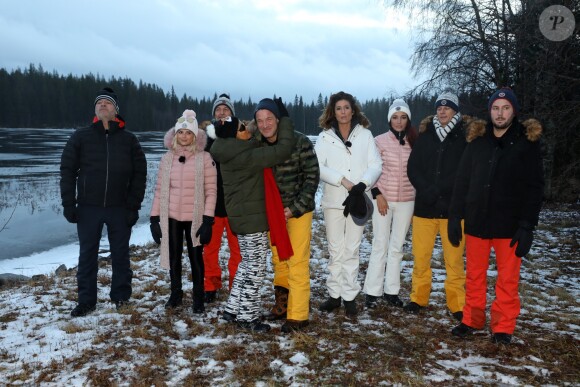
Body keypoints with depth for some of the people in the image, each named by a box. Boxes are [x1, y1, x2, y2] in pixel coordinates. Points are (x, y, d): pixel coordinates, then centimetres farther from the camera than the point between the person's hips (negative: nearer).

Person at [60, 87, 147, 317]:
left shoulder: (129, 140, 3)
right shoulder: (80, 137, 5)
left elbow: (140, 174, 0)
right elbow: (67, 171, 3)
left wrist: (134, 206, -7)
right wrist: (68, 204, -5)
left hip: (120, 209, -1)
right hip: (88, 207, 1)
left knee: (120, 254, 9)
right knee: (87, 255, 7)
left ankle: (121, 296, 23)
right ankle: (86, 300, 18)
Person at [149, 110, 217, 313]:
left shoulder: (204, 158, -6)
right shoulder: (167, 158, 4)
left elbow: (211, 191, -7)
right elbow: (159, 190, 6)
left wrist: (208, 220, -13)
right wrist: (154, 218, 1)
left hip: (195, 218, -3)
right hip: (171, 217, 3)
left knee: (195, 258, 8)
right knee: (174, 257, 14)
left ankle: (198, 298, 23)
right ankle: (176, 293, 32)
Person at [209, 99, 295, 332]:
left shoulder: (232, 154, 6)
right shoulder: (244, 156, -23)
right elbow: (282, 150, -26)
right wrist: (284, 120, -14)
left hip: (241, 217, 10)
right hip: (252, 218, -10)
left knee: (248, 264, 20)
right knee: (256, 268, 3)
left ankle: (233, 309, 28)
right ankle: (247, 317, 14)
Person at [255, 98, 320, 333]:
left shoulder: (300, 142, -15)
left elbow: (312, 177, -11)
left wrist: (296, 208, -16)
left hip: (298, 210, -5)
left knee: (297, 263, -4)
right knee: (278, 260, 15)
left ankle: (297, 316, 6)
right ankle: (282, 304, 32)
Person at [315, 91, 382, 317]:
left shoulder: (365, 135, 6)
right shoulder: (325, 137, 6)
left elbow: (376, 165, -1)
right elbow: (318, 167, -5)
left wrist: (362, 184, -17)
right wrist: (343, 181, -15)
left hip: (357, 200, 0)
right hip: (333, 200, 1)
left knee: (351, 250, 2)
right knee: (335, 250, 7)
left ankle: (349, 296, 12)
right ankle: (335, 294, 18)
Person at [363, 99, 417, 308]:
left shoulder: (414, 142, 4)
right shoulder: (380, 141, -3)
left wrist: (417, 200, 10)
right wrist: (377, 194, -9)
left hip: (406, 201, 3)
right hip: (383, 200, -3)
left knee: (397, 246, 9)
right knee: (380, 245, 0)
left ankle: (391, 290, 18)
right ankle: (372, 291, 9)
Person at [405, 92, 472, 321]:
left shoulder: (465, 136, 1)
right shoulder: (425, 135, 8)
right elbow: (413, 167, 3)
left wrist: (438, 190, -15)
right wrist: (426, 191, -12)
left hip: (453, 207, -2)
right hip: (424, 207, 2)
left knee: (454, 259, 1)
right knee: (420, 256, 7)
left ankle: (457, 304, 14)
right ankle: (418, 298, 22)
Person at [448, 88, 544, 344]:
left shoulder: (526, 142, 0)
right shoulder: (477, 141, 7)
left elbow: (534, 188, -4)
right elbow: (462, 182, 9)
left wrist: (527, 226, -11)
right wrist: (455, 216, 3)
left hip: (509, 224, -2)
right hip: (476, 222, 3)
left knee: (508, 279, 4)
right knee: (474, 275, 9)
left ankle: (503, 327, 17)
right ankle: (472, 320, 23)